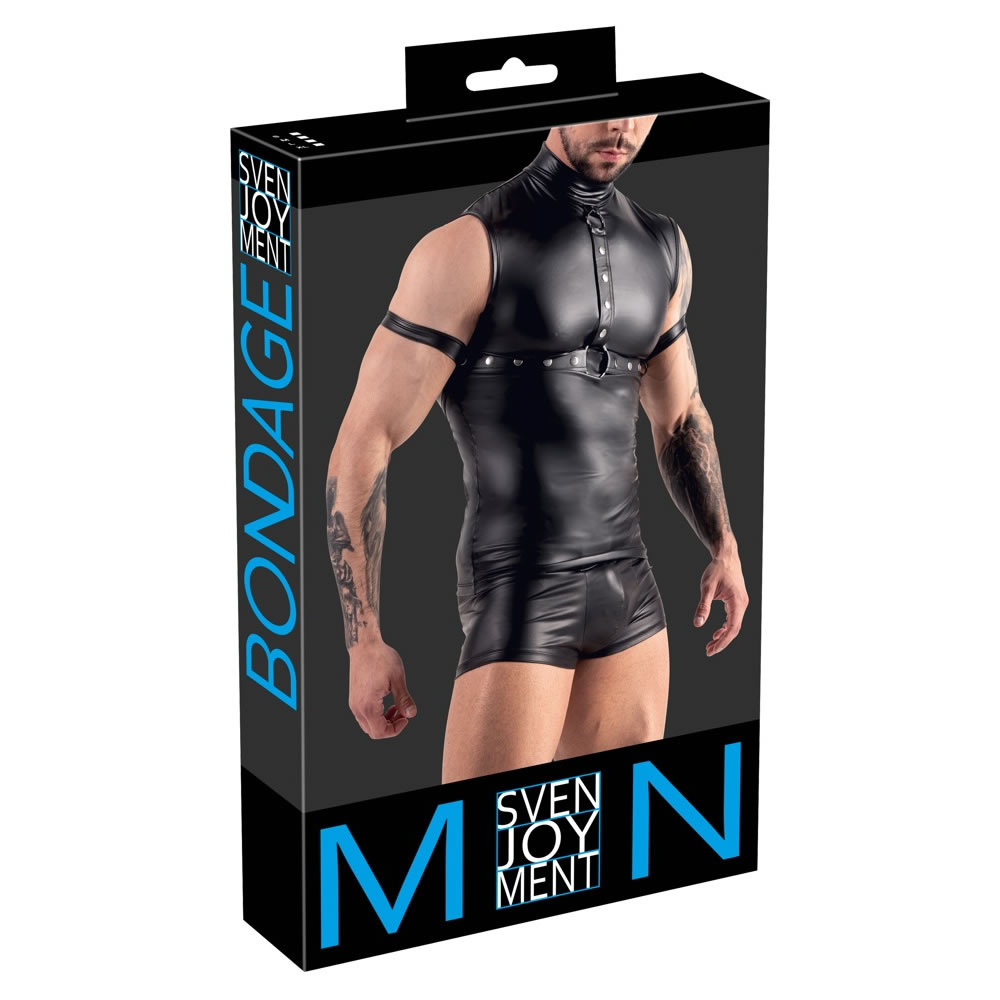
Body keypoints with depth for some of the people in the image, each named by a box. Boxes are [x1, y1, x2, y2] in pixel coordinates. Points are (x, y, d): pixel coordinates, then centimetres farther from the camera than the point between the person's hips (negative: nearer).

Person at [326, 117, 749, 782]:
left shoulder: (663, 248, 10)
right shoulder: (471, 247, -11)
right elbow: (363, 445, -12)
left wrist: (724, 547, 13)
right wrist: (364, 645, -14)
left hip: (630, 586, 6)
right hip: (518, 595, -6)